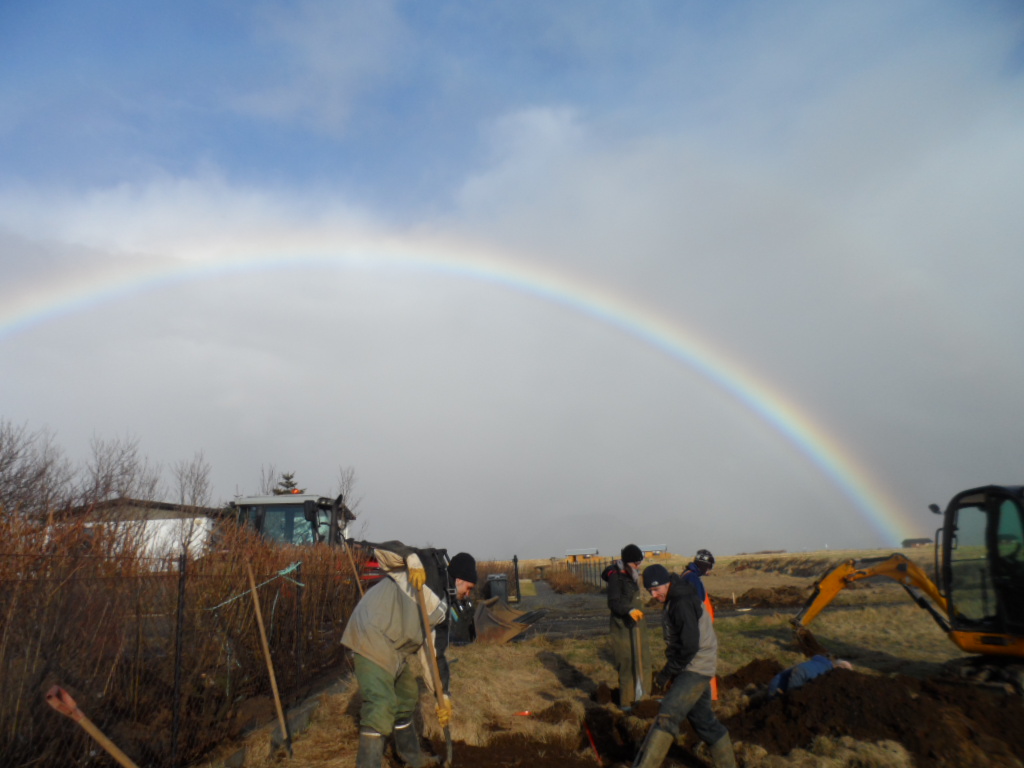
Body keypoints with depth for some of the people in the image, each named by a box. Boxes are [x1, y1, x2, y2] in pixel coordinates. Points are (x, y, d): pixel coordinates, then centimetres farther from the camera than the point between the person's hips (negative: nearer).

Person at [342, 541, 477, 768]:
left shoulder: (442, 607, 16)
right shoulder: (430, 565, -5)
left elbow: (434, 654, 16)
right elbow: (383, 550, -15)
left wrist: (443, 695, 13)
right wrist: (412, 558, -30)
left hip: (396, 650, 10)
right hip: (371, 636, -10)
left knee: (407, 697, 22)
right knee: (381, 706, -15)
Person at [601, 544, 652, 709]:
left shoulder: (631, 575, 12)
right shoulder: (616, 577, -16)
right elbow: (613, 603, -27)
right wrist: (629, 610, -41)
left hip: (637, 626, 10)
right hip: (623, 628, -9)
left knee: (644, 663, 16)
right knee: (628, 665, -8)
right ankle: (626, 702, 3)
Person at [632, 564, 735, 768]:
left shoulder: (683, 604, -21)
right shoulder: (674, 601, 11)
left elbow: (689, 646, -25)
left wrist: (666, 674, -17)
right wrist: (671, 672, 13)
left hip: (696, 669, -10)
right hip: (692, 669, 10)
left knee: (667, 717, -17)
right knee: (703, 719, 19)